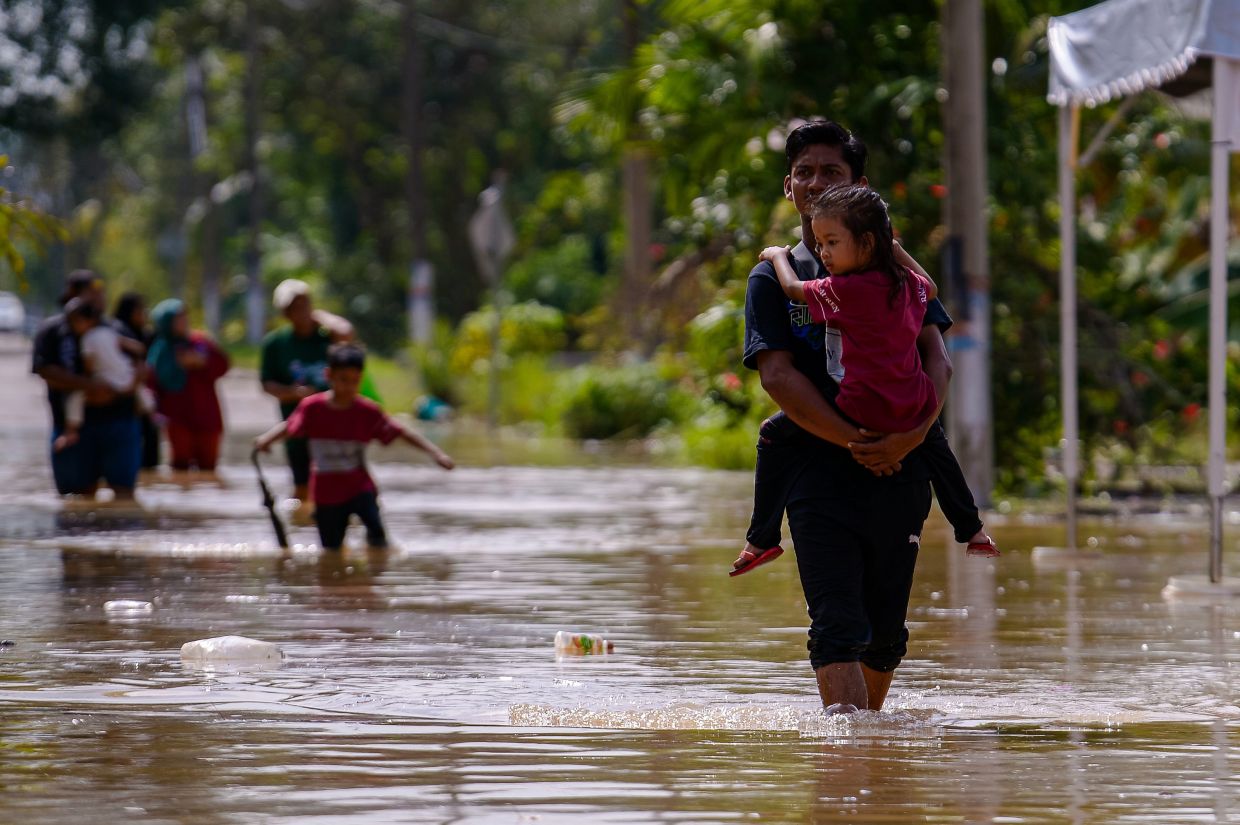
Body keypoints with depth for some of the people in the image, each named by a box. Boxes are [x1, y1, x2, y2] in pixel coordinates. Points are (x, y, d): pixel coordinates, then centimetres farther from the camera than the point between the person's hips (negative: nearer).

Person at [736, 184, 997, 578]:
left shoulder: (847, 290, -17)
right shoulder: (908, 283, 4)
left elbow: (794, 289, -2)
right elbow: (931, 290, 29)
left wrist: (778, 255, 17)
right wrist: (897, 252, 34)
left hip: (862, 412, -7)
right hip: (914, 410, 7)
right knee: (934, 443, 40)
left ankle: (763, 539, 4)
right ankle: (972, 531, 43)